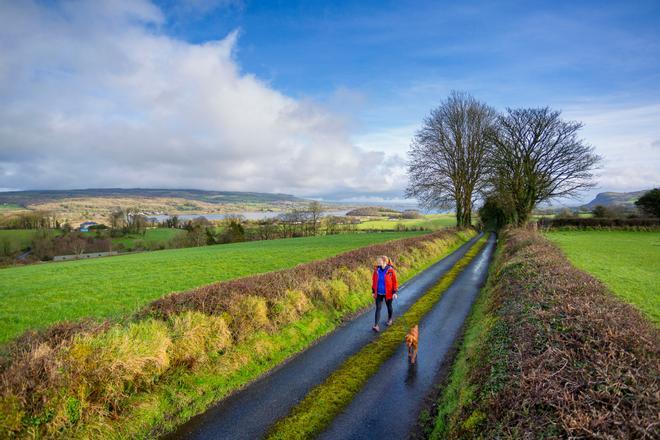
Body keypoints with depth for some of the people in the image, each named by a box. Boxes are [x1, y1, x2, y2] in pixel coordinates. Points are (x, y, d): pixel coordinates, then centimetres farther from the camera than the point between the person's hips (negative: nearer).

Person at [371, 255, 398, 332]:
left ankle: (390, 319, 45)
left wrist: (394, 292, -10)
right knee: (378, 308, -4)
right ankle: (376, 325, -6)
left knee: (389, 306, 19)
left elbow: (394, 282, -9)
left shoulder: (390, 270, -15)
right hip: (378, 293, 2)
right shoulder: (376, 270, -5)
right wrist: (373, 291, 7)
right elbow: (374, 281, 5)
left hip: (388, 293, -2)